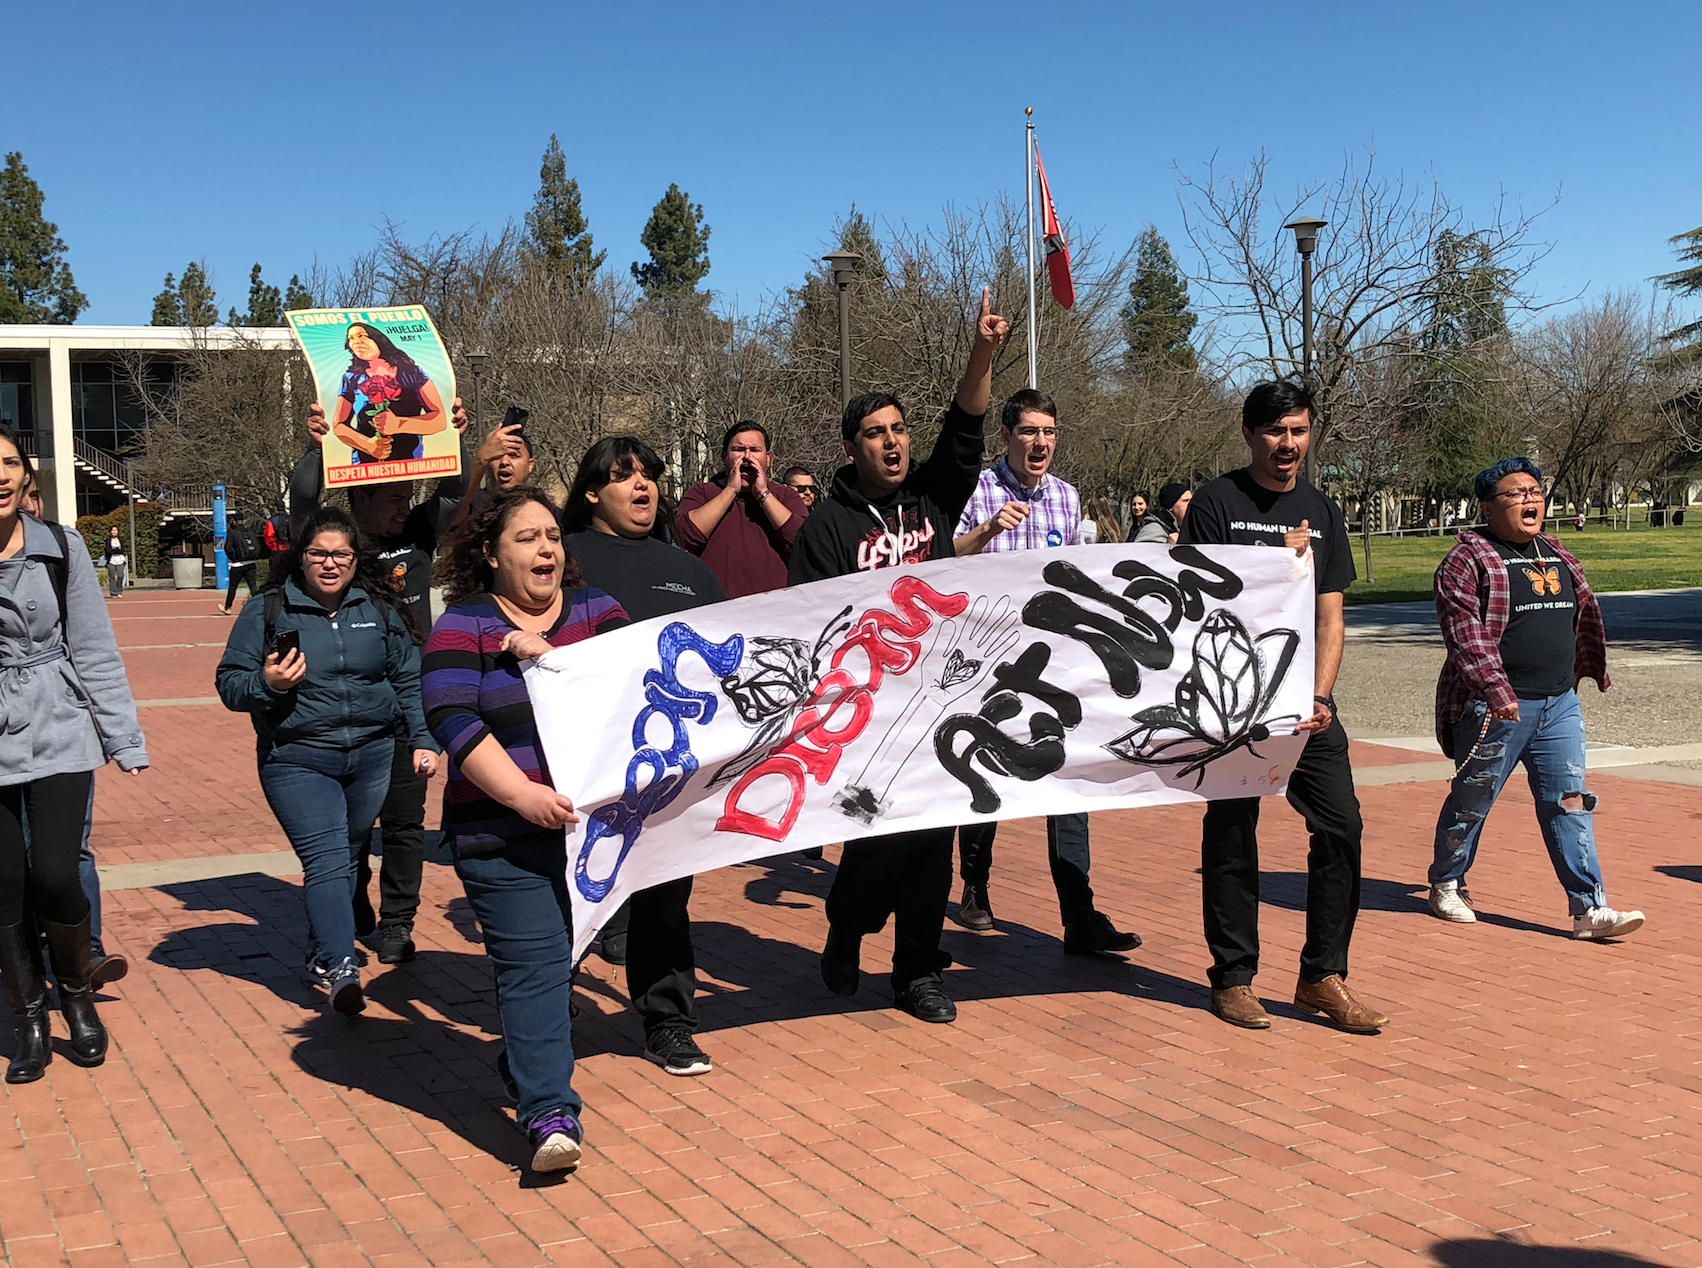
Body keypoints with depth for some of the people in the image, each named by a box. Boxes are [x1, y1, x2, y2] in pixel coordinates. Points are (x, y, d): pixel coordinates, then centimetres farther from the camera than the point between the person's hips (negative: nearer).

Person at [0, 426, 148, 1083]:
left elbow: (94, 650, 4)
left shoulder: (60, 550, 1)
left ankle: (78, 995, 18)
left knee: (54, 875, -9)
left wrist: (124, 738, 3)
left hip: (58, 737, 0)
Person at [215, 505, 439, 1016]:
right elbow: (229, 684, 2)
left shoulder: (378, 610, 9)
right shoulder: (267, 610, 1)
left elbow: (408, 682, 14)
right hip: (296, 759, -3)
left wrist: (423, 740, 7)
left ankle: (320, 950, 30)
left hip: (372, 755, 4)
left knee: (344, 856, 12)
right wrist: (266, 684, -18)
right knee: (327, 858, -15)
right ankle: (340, 968, -19)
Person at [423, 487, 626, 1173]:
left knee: (567, 954, 14)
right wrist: (520, 792, -24)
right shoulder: (463, 627, -2)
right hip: (505, 833, -4)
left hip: (593, 823, 4)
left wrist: (548, 656, -16)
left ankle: (526, 1066, 35)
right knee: (534, 962, -12)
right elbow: (452, 719, -13)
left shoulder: (594, 610, 10)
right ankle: (550, 1113, -14)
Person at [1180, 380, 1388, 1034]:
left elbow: (1330, 616, 10)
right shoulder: (1215, 503, 0)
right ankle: (1232, 977, 14)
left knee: (1341, 826, -3)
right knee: (1231, 833, 2)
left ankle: (1322, 977, 9)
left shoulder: (1322, 512, 13)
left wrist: (1321, 697, -2)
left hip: (1304, 700, 4)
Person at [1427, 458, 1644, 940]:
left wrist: (1589, 669, 30)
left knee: (1569, 802, 1)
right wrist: (1494, 688, -29)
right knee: (1472, 801, 7)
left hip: (1559, 705, 6)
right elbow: (1465, 632, -20)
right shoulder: (1469, 559, -9)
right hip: (1495, 709, -6)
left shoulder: (1556, 555, 14)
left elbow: (1586, 614, 27)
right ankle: (1446, 884, 28)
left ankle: (1589, 909, 1)